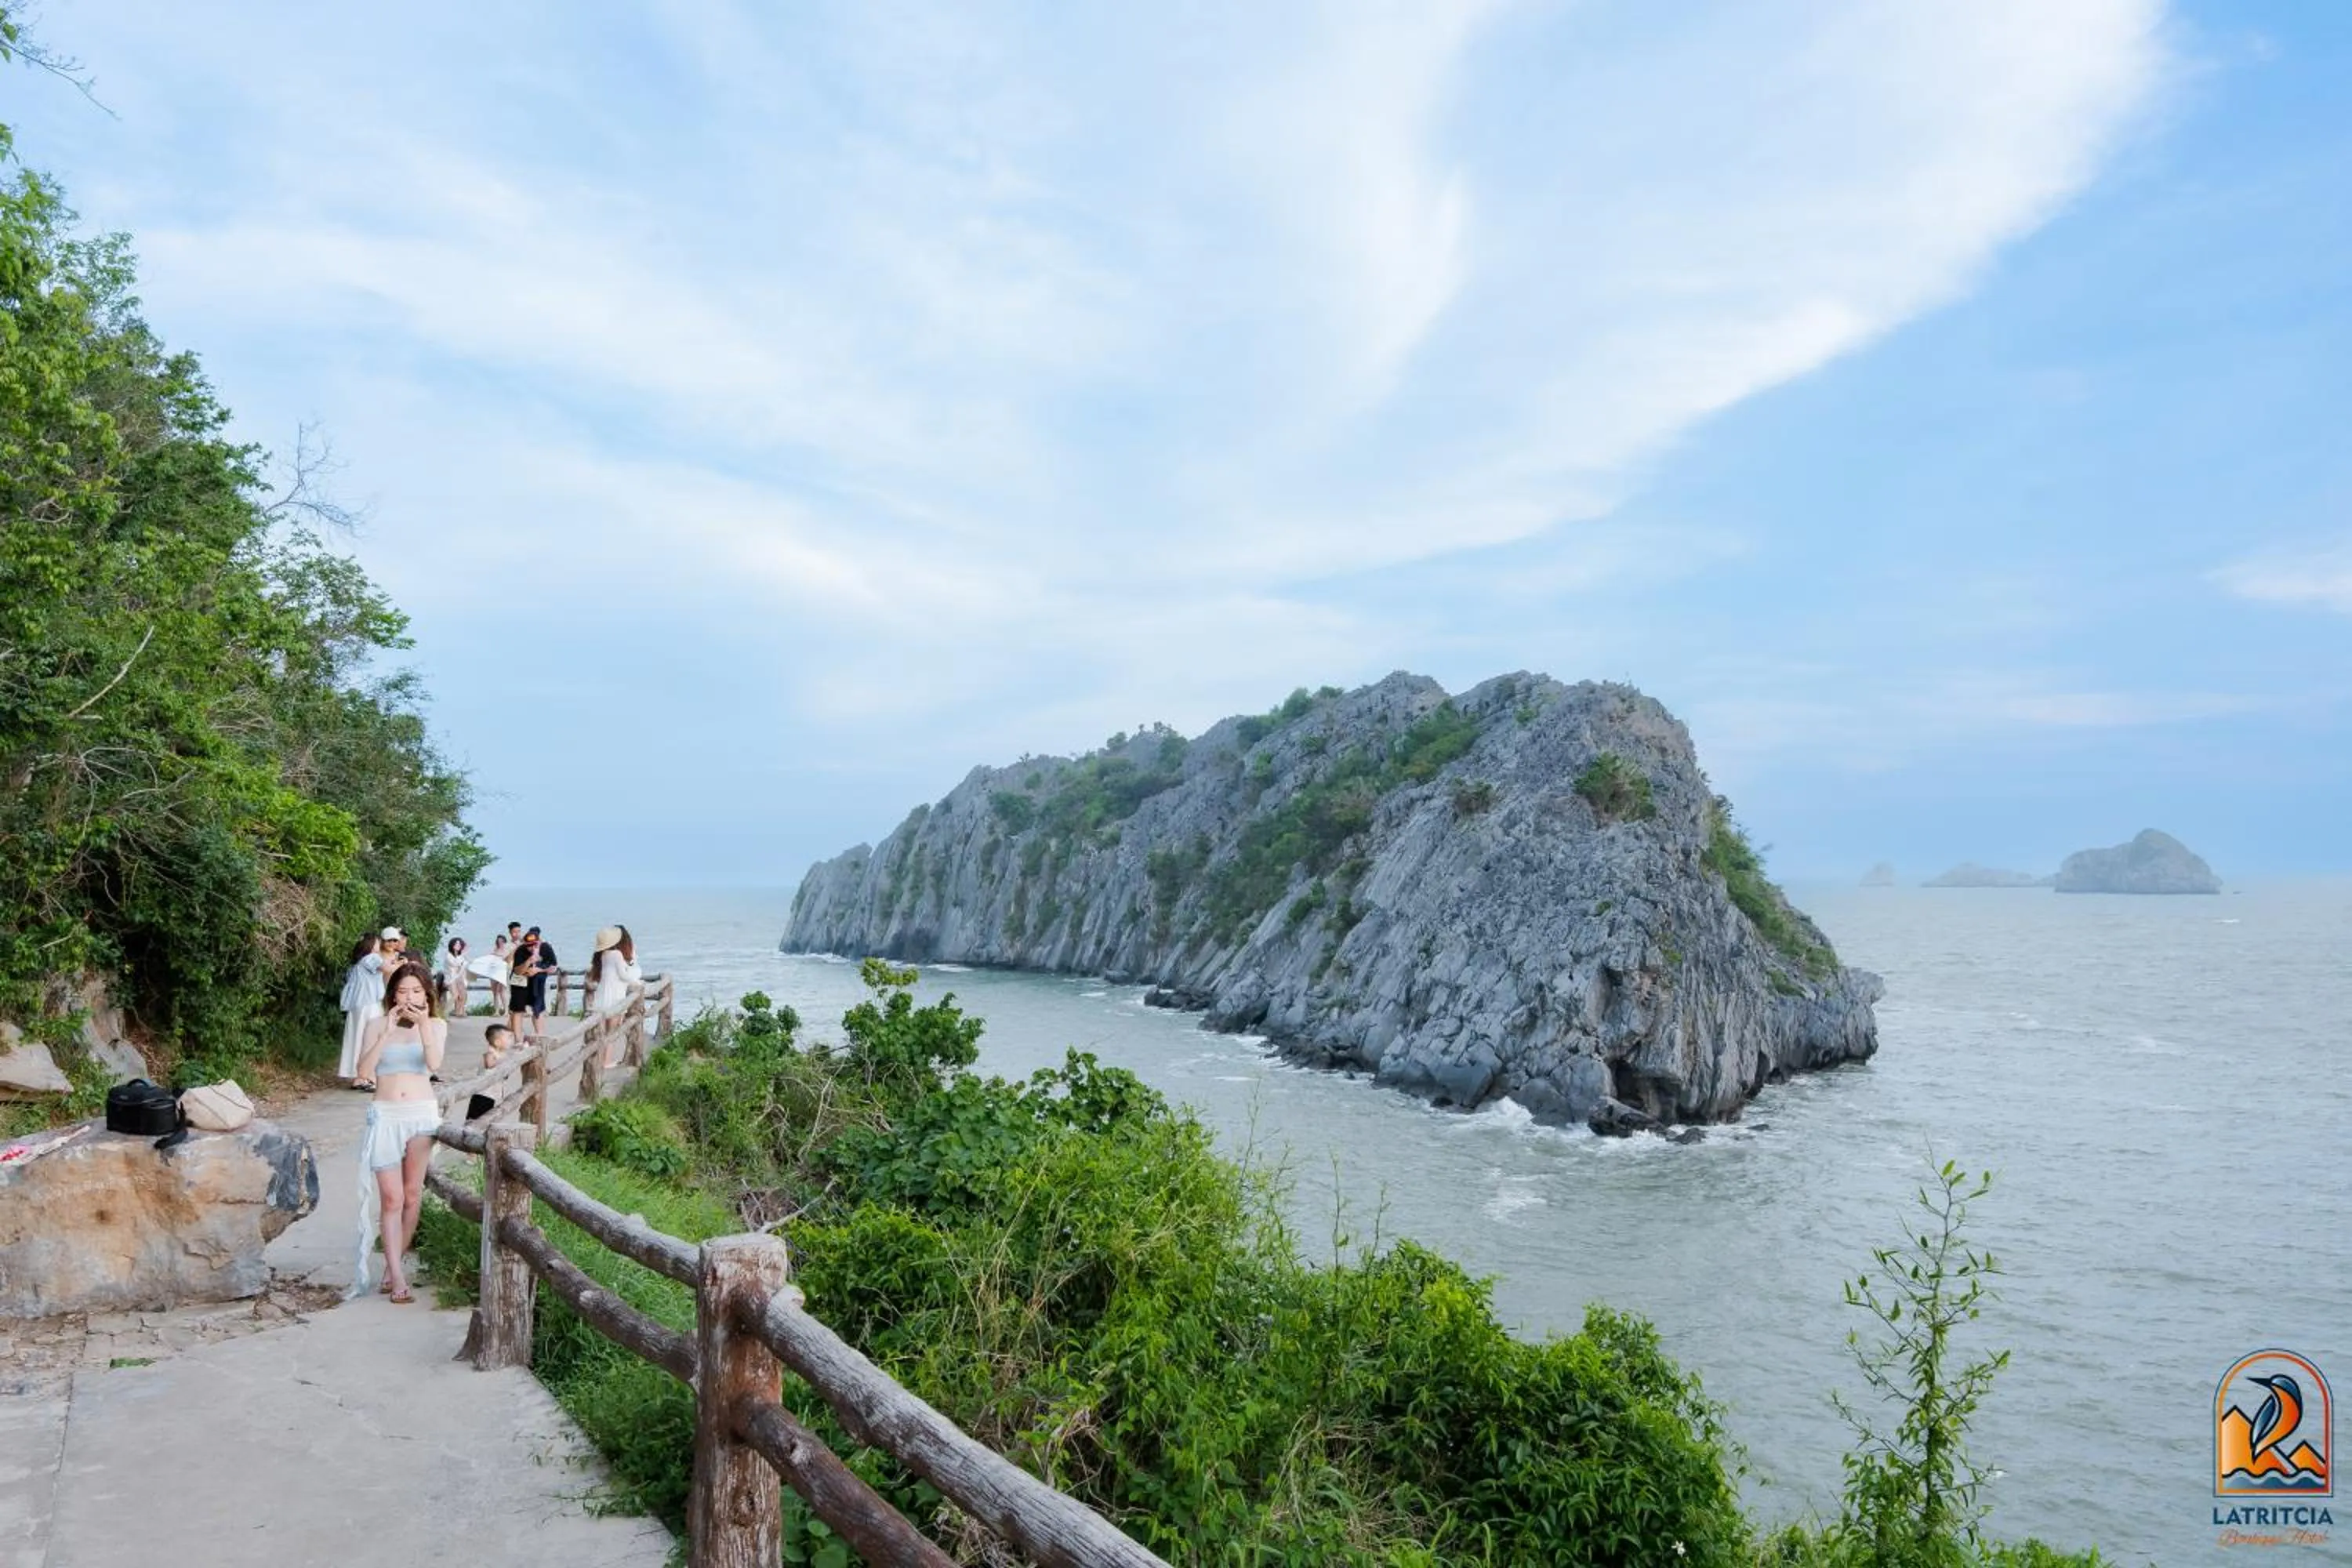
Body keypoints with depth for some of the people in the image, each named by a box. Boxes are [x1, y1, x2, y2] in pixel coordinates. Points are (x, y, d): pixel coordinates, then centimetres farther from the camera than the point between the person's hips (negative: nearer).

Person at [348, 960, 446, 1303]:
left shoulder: (436, 1025, 4)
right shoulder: (378, 1025, 4)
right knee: (391, 1199, -6)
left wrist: (423, 1025, -26)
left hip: (422, 1114, 1)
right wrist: (388, 1033, -16)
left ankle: (393, 1267, 22)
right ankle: (398, 1279, -7)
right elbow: (364, 1071, -8)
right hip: (385, 1116, -1)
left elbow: (434, 1064, -14)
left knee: (412, 1196, 6)